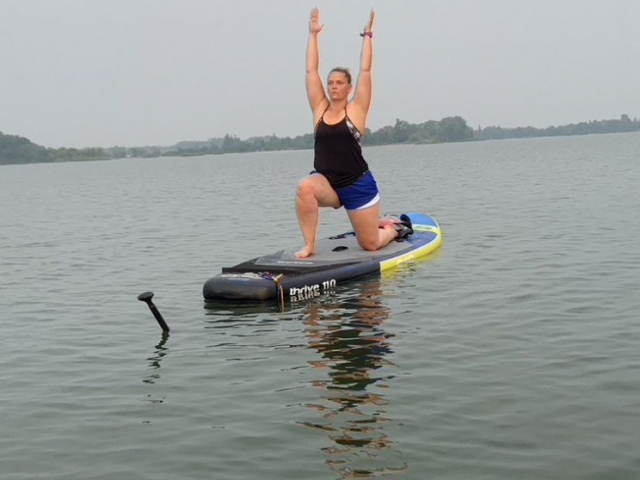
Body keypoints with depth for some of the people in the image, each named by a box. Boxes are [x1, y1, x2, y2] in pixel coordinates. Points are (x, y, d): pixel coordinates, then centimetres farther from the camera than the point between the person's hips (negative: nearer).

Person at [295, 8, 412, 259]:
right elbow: (311, 70, 3)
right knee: (305, 187, -34)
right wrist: (313, 34, 3)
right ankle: (309, 245, -21)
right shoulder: (320, 109, 5)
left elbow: (365, 70, -7)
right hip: (327, 183, 2)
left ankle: (395, 226, 38)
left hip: (358, 184, -2)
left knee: (370, 244, 3)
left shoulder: (356, 109, -2)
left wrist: (367, 35, -4)